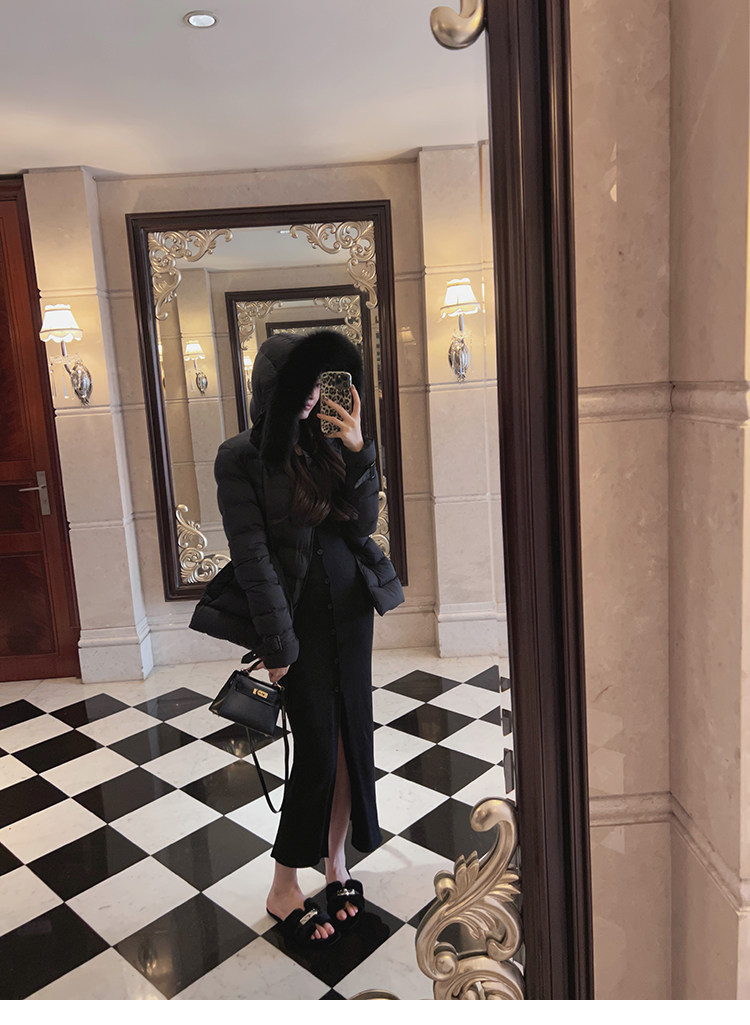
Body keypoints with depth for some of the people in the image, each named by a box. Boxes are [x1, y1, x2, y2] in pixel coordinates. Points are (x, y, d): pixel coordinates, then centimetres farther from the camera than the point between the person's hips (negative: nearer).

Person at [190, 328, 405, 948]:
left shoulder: (327, 445, 6)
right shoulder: (242, 457, -9)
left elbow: (364, 524, 2)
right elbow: (252, 554, -12)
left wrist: (359, 451, -11)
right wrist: (277, 645, -13)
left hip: (350, 607, 5)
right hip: (298, 615, -5)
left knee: (352, 739, 9)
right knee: (319, 748, -2)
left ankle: (336, 863, 29)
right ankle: (284, 889, 19)